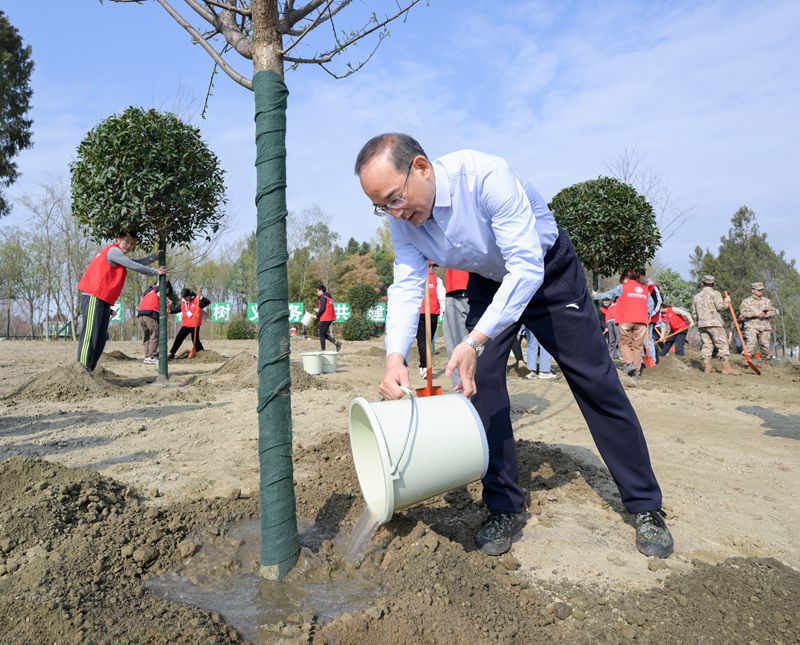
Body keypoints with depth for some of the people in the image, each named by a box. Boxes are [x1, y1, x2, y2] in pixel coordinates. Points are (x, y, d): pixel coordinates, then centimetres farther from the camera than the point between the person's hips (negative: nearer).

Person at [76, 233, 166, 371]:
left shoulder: (117, 255, 23)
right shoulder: (114, 251, -7)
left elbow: (137, 262, 21)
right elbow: (135, 266, -9)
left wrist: (155, 256, 18)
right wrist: (156, 272, -2)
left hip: (103, 300, 10)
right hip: (94, 297, -10)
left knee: (100, 339, 7)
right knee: (90, 334, -15)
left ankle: (89, 371, 8)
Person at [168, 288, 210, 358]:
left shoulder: (196, 301, -10)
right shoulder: (182, 302, 7)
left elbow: (208, 302, -16)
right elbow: (176, 308, 18)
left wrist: (202, 298, -34)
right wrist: (170, 311, 1)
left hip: (195, 325, -6)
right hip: (185, 325, 6)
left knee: (195, 340, -4)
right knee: (178, 338, 7)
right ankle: (171, 354, 15)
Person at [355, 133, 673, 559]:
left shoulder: (486, 176, -36)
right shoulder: (401, 218, -16)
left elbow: (527, 268, -38)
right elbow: (406, 286, -19)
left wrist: (475, 341, -46)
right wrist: (395, 357, -36)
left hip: (548, 270, -4)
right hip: (487, 281, 5)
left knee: (596, 382, -2)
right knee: (478, 381, -8)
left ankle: (645, 506, 13)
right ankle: (505, 508, 7)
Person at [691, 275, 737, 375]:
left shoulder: (696, 296, 15)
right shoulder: (715, 293, 0)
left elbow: (694, 314, 17)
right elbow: (720, 306, -11)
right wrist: (726, 301, 8)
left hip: (701, 324, 5)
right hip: (714, 323, -5)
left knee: (707, 344, 8)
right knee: (722, 344, -4)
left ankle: (707, 366, 4)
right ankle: (726, 366, -10)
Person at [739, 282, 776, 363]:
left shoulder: (767, 301, 17)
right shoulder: (746, 301, 3)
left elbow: (773, 311, 12)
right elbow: (743, 313, -7)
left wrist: (766, 314, -9)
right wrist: (755, 314, -16)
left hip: (765, 326, 4)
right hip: (752, 326, -4)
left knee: (765, 344, 3)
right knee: (751, 342, -19)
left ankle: (765, 359, 20)